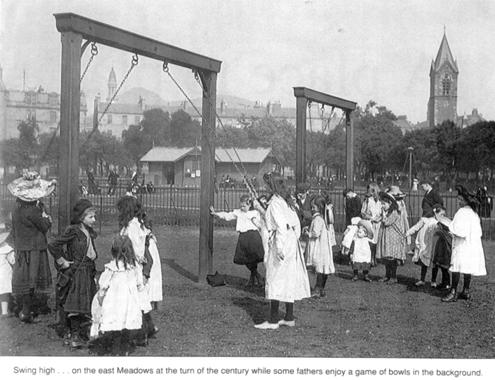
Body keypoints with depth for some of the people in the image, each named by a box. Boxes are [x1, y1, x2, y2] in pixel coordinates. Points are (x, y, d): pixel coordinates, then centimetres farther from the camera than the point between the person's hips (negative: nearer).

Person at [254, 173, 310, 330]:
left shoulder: (275, 202, -14)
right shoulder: (287, 201, 13)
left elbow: (281, 226, -22)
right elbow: (296, 223, 17)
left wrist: (280, 247, -22)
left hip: (281, 240, -9)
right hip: (292, 240, 9)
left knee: (275, 280, -5)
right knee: (290, 281, 12)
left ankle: (273, 321, -3)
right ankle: (289, 318, 18)